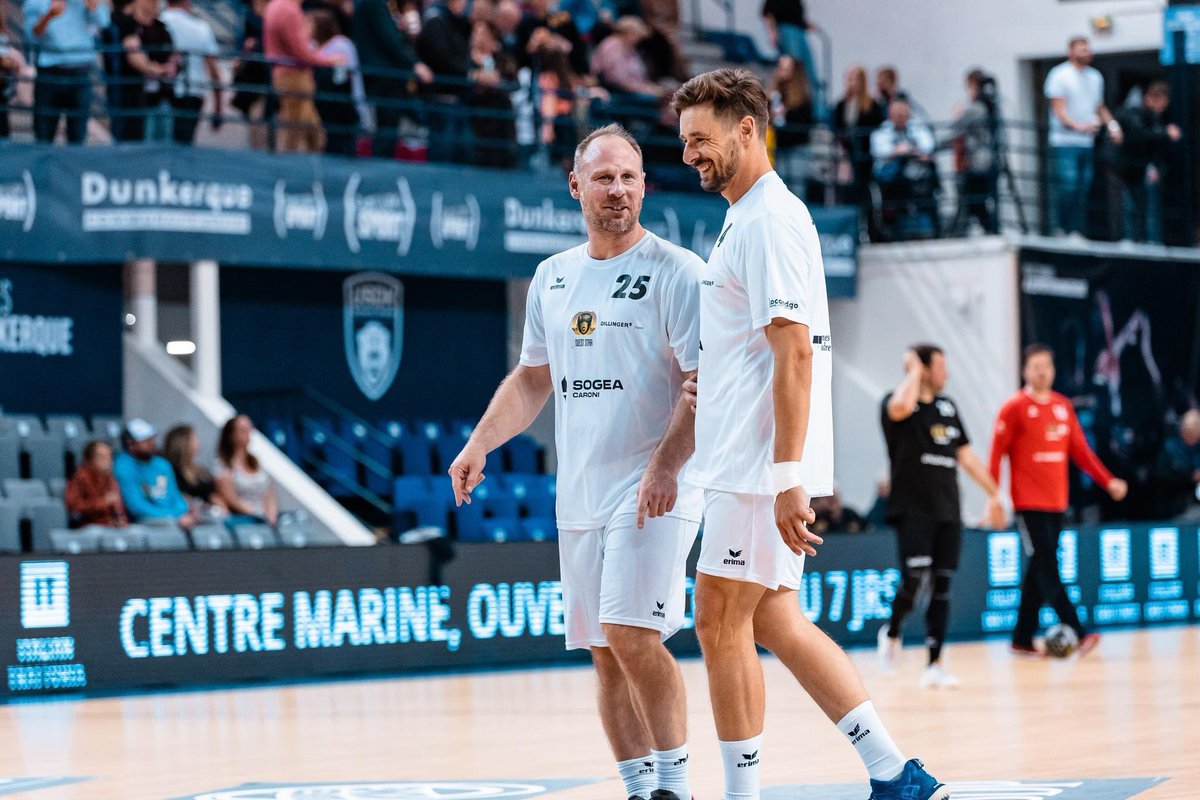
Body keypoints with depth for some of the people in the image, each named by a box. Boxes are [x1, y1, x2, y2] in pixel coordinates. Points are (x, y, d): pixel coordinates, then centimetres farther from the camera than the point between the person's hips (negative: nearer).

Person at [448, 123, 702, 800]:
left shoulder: (676, 271, -6)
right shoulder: (553, 277, 14)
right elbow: (534, 379, 24)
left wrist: (666, 466, -24)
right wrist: (479, 445, 11)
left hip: (653, 488, -7)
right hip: (580, 493, 7)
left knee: (631, 632, -19)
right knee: (606, 653, 6)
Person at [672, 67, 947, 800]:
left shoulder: (770, 220, -14)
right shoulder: (748, 218, 17)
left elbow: (795, 352, -21)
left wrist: (787, 478, -24)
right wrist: (710, 383, 13)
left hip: (758, 464, -10)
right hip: (750, 461, 10)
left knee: (722, 624, -4)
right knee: (772, 621, 10)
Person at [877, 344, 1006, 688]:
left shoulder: (947, 407, 15)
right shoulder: (895, 403, -5)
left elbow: (965, 454, 22)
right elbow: (900, 407, -32)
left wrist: (993, 492, 21)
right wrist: (914, 371, -15)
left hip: (947, 511, 6)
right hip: (912, 509, -6)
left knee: (942, 586, 1)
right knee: (914, 580, -17)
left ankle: (935, 665, 2)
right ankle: (891, 634, 11)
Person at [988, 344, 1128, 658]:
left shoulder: (1063, 406, 11)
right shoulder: (1014, 408, -5)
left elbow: (1080, 449, 14)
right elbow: (997, 453, -7)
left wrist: (1107, 481, 7)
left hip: (1056, 502, 6)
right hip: (1029, 502, -6)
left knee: (1039, 572, 8)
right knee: (1047, 569, -12)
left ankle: (1022, 639, 15)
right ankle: (1078, 634, -19)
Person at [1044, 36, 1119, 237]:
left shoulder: (1095, 77, 17)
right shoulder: (1060, 75, -3)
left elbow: (1100, 107, 24)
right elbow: (1058, 109, -10)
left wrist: (1111, 124, 6)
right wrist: (1077, 125, -26)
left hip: (1088, 143, 6)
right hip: (1065, 142, -6)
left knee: (1083, 189, 4)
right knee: (1067, 186, -14)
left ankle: (1076, 230, 8)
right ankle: (1060, 229, -4)